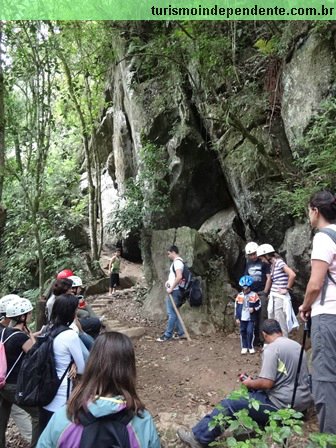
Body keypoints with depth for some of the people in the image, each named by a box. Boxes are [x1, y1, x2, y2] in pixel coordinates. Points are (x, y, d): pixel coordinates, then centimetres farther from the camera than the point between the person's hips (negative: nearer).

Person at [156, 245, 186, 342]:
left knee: (171, 313, -4)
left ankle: (168, 335, 2)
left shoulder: (177, 262, -16)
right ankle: (181, 333, 19)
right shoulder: (176, 262, 17)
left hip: (174, 291, -10)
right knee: (174, 313, 14)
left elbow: (179, 277, -28)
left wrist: (171, 288, -22)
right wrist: (169, 281, 14)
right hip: (174, 291, 10)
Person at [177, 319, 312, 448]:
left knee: (229, 405, -6)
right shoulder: (296, 345, 11)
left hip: (283, 405, -9)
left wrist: (249, 383, -2)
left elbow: (266, 383, -22)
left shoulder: (272, 348, -15)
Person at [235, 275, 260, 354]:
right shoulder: (239, 296, 1)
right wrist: (237, 317, 3)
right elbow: (236, 307, 5)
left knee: (250, 332, -7)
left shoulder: (254, 295, -4)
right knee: (243, 332, 7)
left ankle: (250, 347, 10)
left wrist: (254, 309, -15)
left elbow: (258, 305, 4)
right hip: (242, 318, 2)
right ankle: (244, 347, 19)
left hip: (251, 318, -2)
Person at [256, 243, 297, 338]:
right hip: (273, 297, 9)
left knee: (281, 325, -3)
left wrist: (287, 289, -16)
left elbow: (292, 275, -25)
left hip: (280, 297, -9)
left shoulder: (279, 262, -13)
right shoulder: (272, 265, 12)